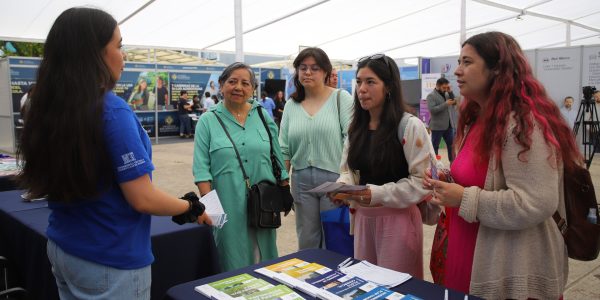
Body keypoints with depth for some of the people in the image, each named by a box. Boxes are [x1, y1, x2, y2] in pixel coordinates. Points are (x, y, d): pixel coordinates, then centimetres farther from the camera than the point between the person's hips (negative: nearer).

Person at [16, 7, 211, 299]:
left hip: (60, 248, 8)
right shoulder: (112, 111, -23)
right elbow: (143, 199, -23)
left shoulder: (48, 108, 0)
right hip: (110, 260, -7)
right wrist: (191, 207, -6)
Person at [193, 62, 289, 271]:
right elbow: (202, 167, -6)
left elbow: (278, 158, 10)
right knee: (232, 260, 7)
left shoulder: (264, 117, 7)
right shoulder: (208, 121, -1)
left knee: (263, 259, 14)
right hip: (227, 206, -2)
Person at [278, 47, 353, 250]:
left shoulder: (341, 98, -2)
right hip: (302, 179, 4)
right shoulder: (291, 105, 9)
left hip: (335, 177, -3)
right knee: (306, 241, 14)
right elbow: (284, 149, 8)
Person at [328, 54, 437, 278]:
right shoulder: (356, 127, 8)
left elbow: (423, 179, -16)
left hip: (397, 218, -6)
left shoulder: (410, 126, -13)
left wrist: (379, 194, -23)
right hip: (362, 217, 6)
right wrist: (342, 186, -8)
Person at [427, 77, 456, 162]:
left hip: (448, 125, 7)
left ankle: (452, 162, 22)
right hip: (437, 126, -7)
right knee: (435, 146, 2)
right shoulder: (431, 96, -10)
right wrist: (446, 104, -21)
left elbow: (454, 102, 10)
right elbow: (432, 110, -21)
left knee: (451, 144, 12)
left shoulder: (445, 94, 13)